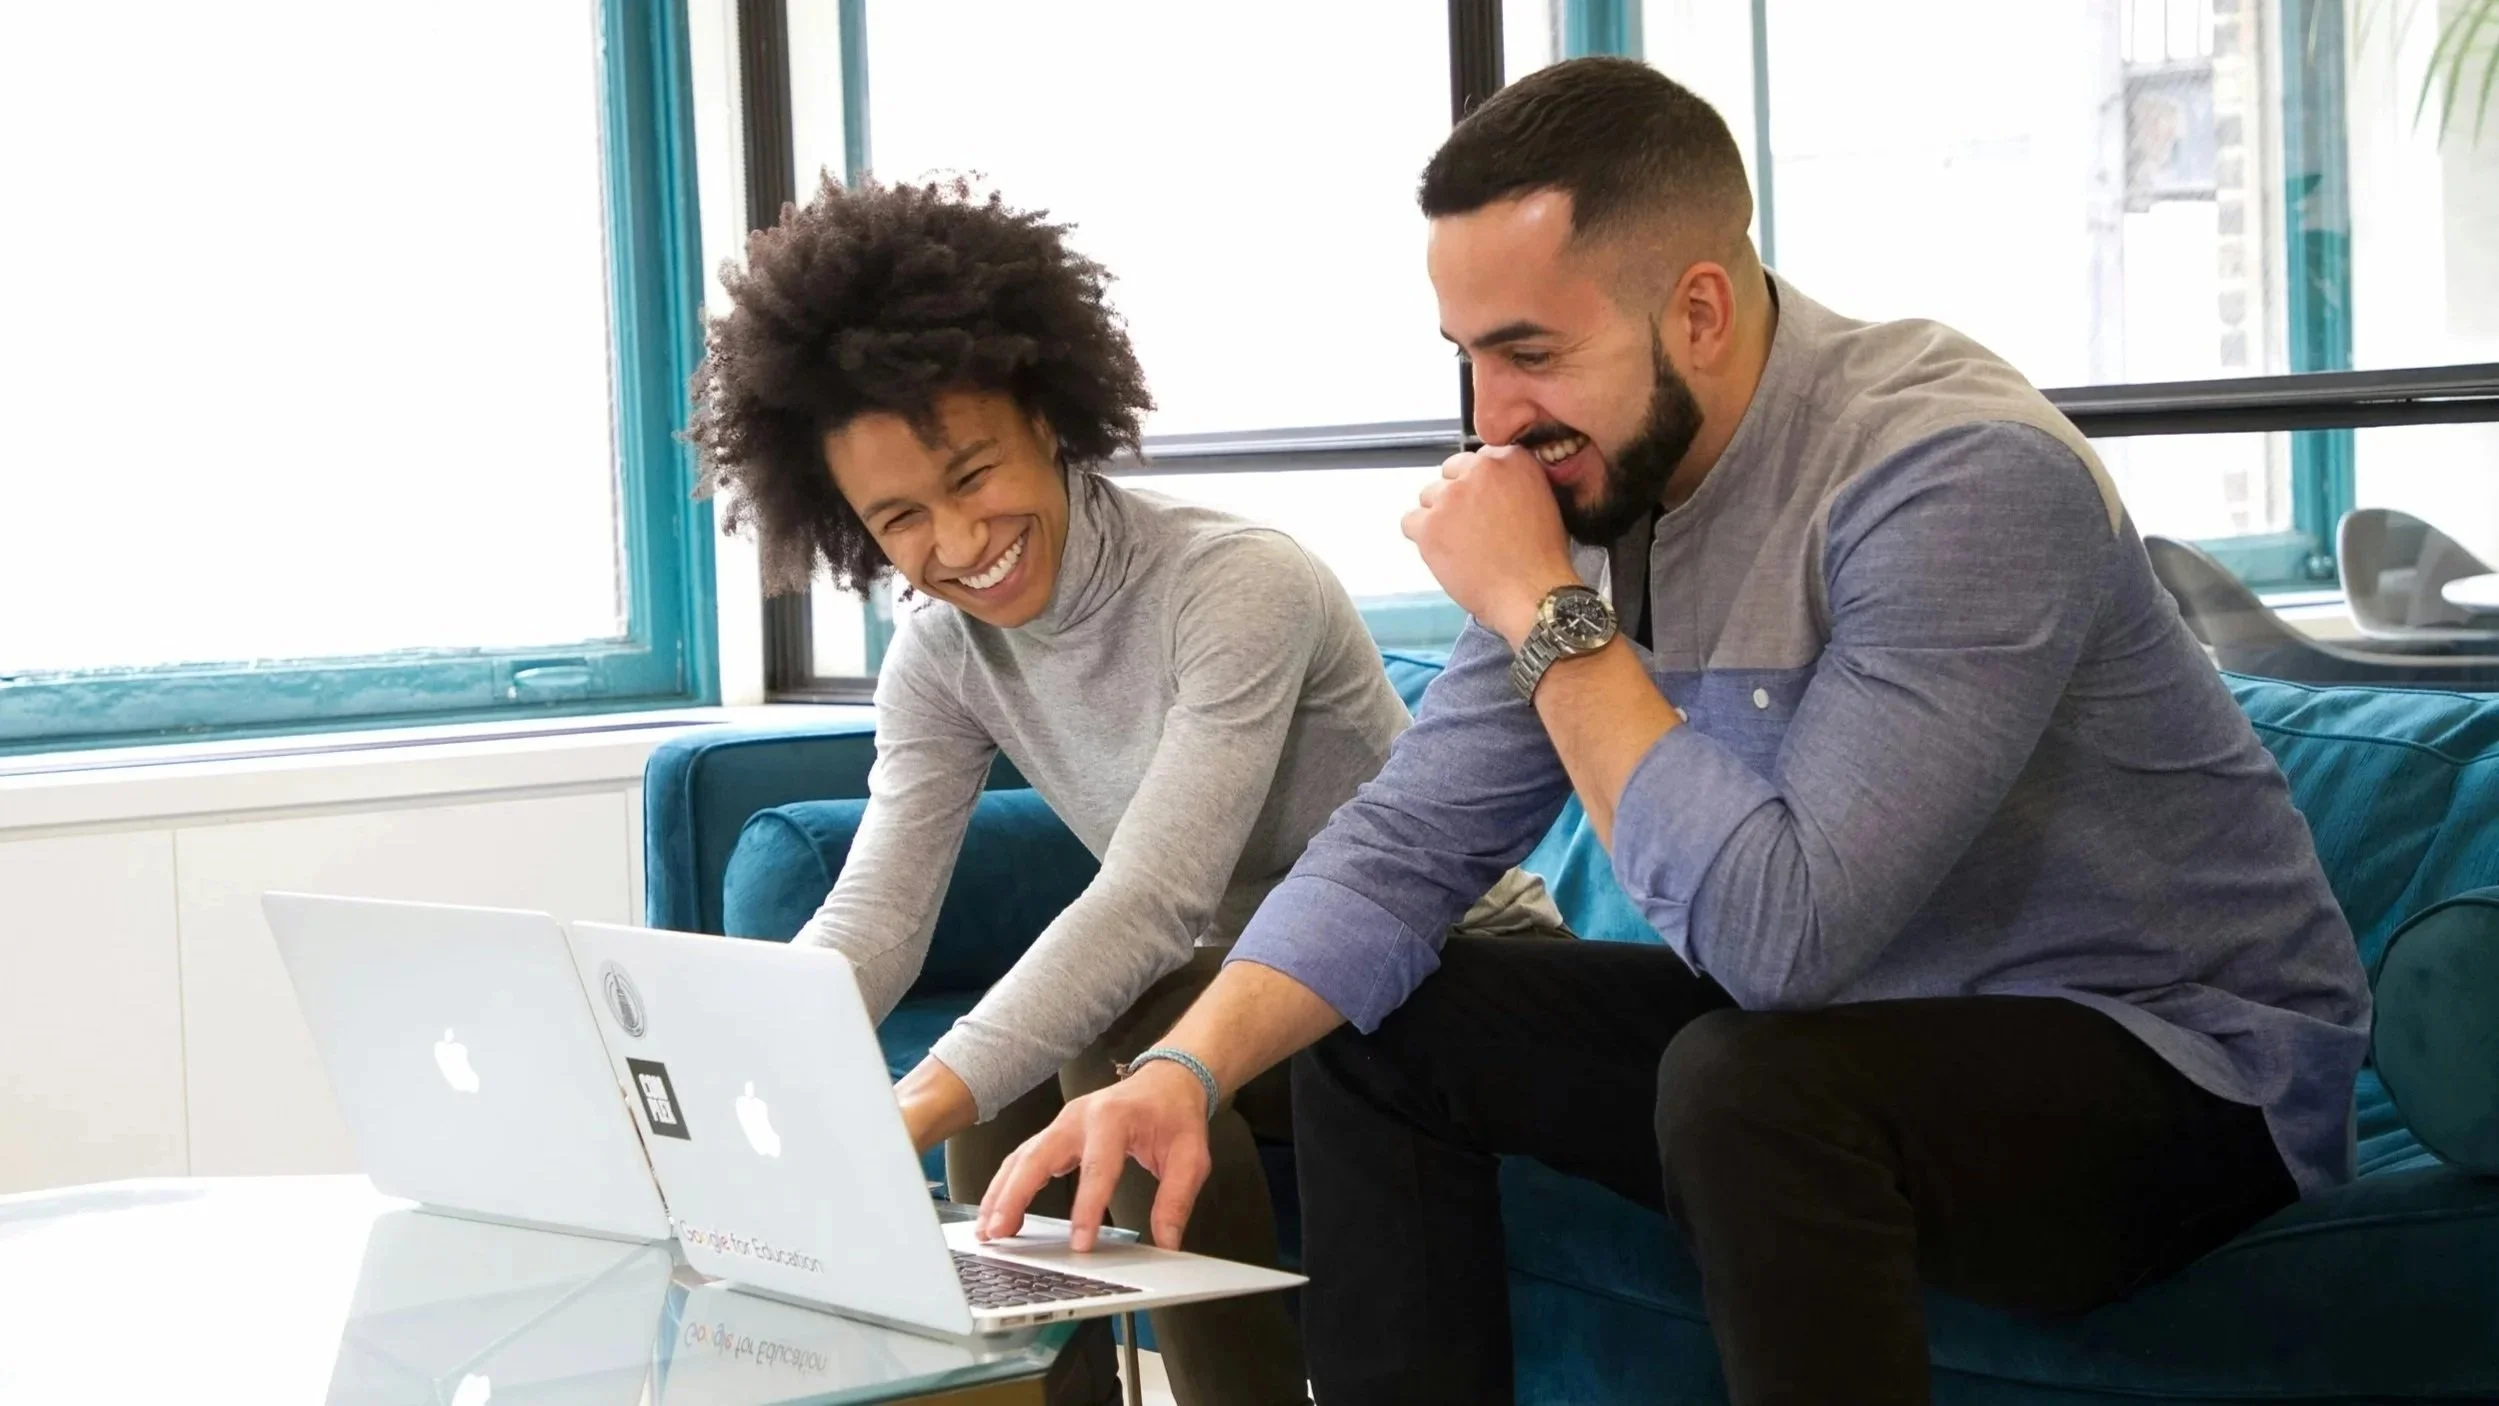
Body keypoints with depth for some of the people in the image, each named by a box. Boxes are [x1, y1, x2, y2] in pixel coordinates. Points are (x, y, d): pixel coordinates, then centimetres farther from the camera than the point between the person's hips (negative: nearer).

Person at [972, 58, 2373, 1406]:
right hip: (1837, 1013, 7)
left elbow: (1778, 933, -34)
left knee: (1749, 1087, -35)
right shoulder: (1595, 480, -4)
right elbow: (1406, 841, -3)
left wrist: (1546, 612, -27)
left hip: (2174, 1060, -7)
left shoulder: (1965, 475, -28)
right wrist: (1187, 1071, -18)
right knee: (1377, 1020, 1)